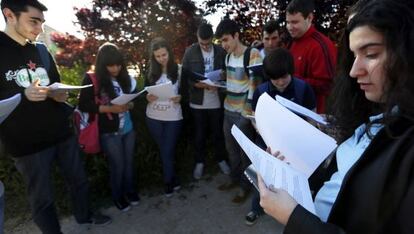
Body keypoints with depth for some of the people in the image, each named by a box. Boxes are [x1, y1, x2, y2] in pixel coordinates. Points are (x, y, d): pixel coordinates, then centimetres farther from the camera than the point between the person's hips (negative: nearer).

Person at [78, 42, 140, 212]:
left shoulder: (125, 77, 3)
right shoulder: (92, 79, -10)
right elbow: (83, 105, -12)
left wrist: (129, 104, -11)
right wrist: (110, 109, -21)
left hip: (128, 128, 4)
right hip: (109, 132, -4)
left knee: (129, 161, 13)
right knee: (118, 165, 7)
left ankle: (130, 191, 36)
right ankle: (117, 196, 31)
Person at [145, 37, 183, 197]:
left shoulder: (179, 70, -5)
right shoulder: (150, 72, 3)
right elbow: (146, 93, 8)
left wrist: (180, 98, -21)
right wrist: (148, 97, -13)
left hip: (173, 117, -3)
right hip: (153, 118, 3)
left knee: (168, 151, 3)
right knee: (163, 151, 14)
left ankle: (168, 182, 26)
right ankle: (174, 179, 33)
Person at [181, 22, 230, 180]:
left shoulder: (221, 51, -1)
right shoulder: (190, 52, -5)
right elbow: (185, 75, -4)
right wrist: (197, 84, -21)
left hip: (216, 100, 1)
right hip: (198, 101, -1)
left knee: (218, 132, 14)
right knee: (199, 134, 13)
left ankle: (221, 159, 35)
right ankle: (199, 162, 31)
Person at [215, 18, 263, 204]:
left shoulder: (253, 55, -15)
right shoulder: (228, 56, 10)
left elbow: (255, 86, -18)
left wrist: (248, 112, -18)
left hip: (244, 112, -7)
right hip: (228, 110, 8)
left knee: (245, 151, 7)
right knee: (231, 148, 19)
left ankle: (245, 185, 26)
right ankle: (235, 178, 39)